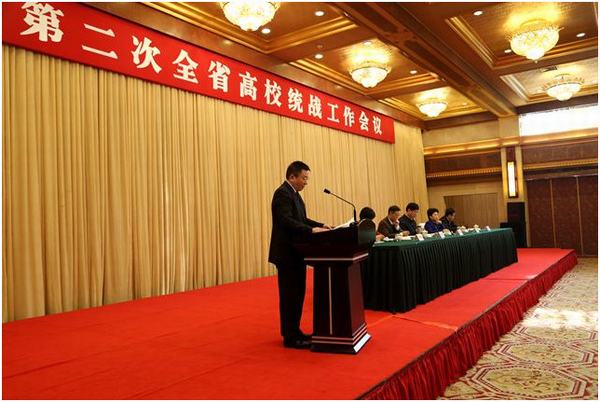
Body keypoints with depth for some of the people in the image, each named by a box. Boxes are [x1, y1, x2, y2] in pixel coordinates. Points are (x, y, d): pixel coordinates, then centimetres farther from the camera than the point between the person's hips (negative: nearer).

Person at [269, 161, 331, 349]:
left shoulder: (293, 193, 16)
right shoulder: (282, 193, -16)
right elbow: (286, 221, -27)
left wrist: (320, 225, 6)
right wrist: (312, 230, -30)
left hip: (295, 252, 10)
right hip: (287, 253, -10)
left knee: (297, 294, 15)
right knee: (290, 296, -2)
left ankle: (294, 332, 26)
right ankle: (290, 337, 8)